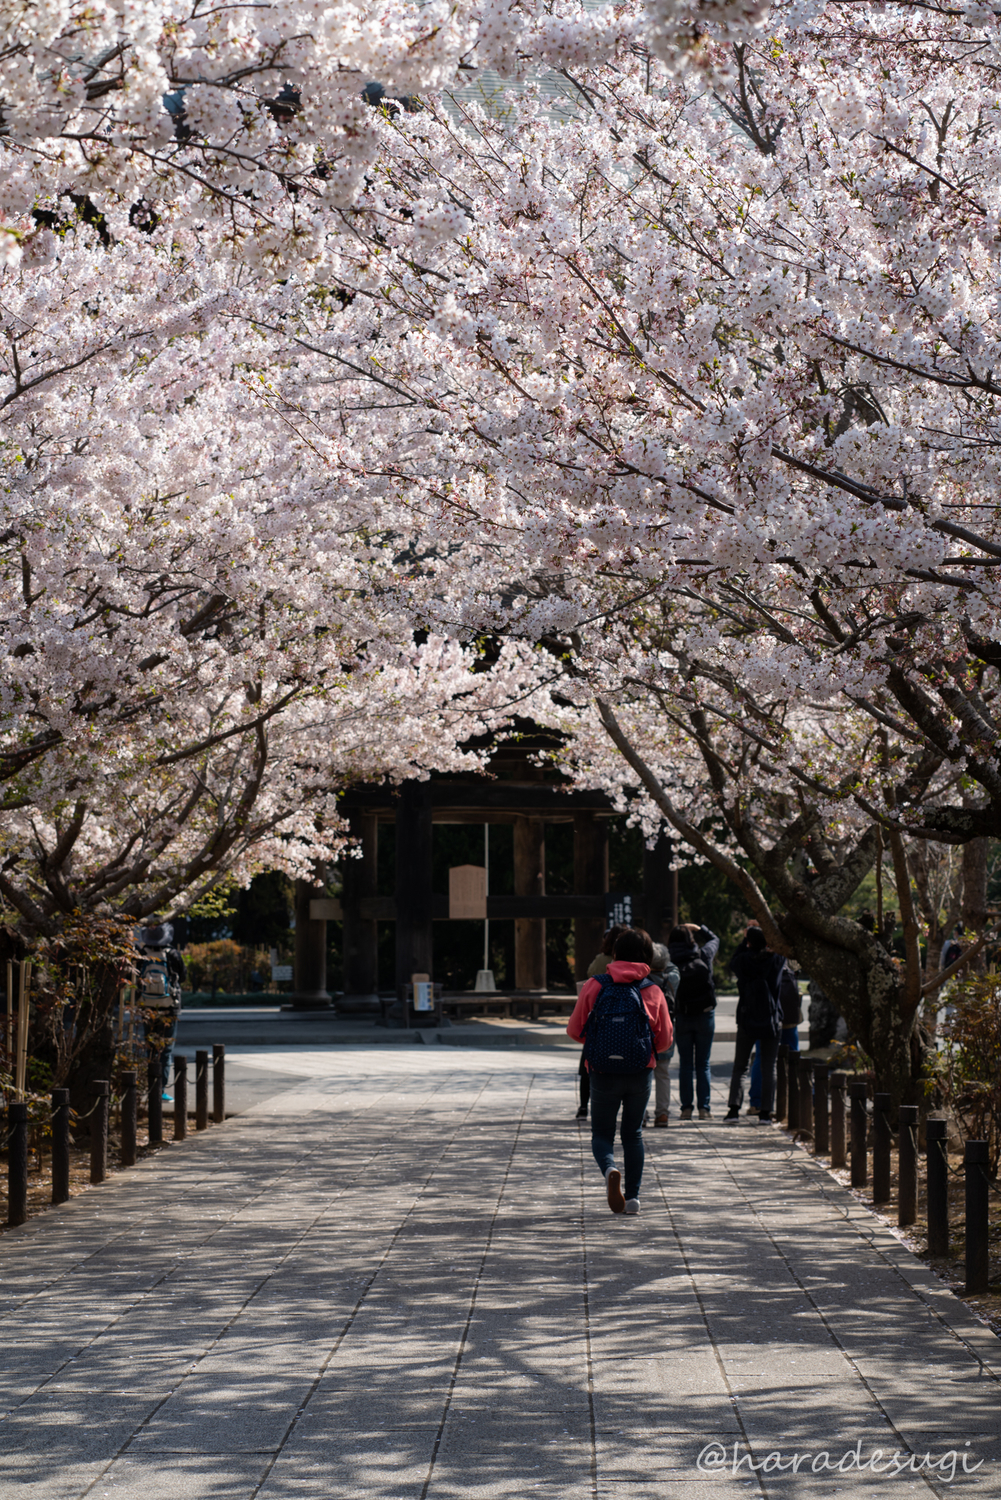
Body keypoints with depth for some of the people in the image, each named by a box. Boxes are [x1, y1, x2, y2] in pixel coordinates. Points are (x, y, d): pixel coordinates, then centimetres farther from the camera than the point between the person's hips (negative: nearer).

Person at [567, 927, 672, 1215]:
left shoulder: (595, 987, -4)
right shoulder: (653, 991, -3)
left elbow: (574, 1031, -1)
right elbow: (665, 1040, 2)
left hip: (603, 1074, -1)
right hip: (641, 1073, 1)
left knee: (602, 1134, 11)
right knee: (633, 1134, 18)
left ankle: (610, 1170, -21)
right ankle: (633, 1197, 12)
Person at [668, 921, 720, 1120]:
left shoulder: (671, 961, -9)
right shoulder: (703, 956, -4)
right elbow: (714, 939, 16)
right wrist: (699, 928, 23)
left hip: (682, 1016, 0)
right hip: (704, 1014, 0)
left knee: (685, 1064, 7)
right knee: (703, 1064, 7)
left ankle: (686, 1107, 4)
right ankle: (704, 1107, 3)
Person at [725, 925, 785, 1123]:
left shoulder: (744, 960, -9)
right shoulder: (776, 959, -6)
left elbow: (732, 964, 13)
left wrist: (745, 939, 13)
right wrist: (765, 932, 13)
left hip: (747, 1020, 0)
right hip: (771, 1021, 1)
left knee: (739, 1067, 8)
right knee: (769, 1068, 6)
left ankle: (734, 1107, -6)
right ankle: (766, 1112, 2)